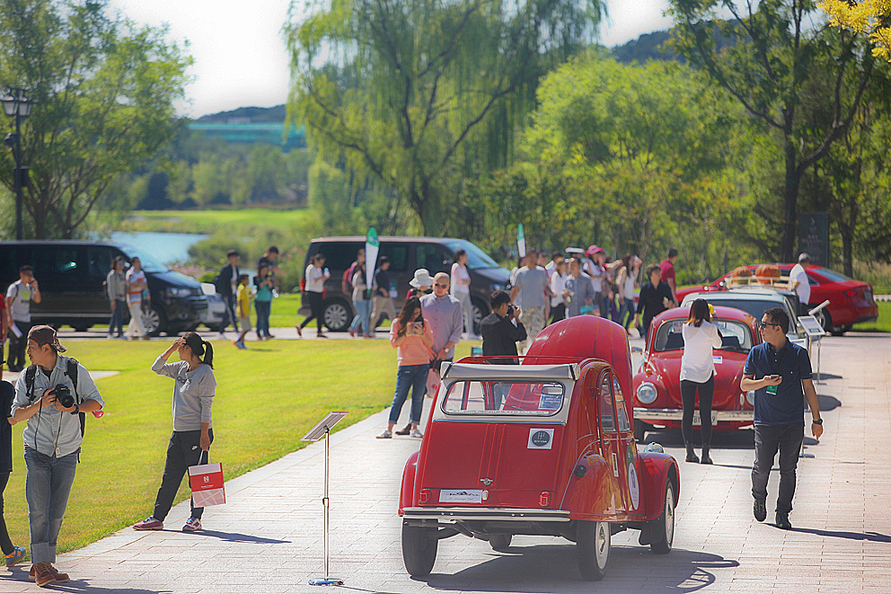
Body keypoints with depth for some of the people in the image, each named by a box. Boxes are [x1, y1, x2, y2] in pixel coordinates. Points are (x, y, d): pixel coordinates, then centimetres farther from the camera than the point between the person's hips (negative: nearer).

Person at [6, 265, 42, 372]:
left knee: (23, 344, 6)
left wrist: (36, 287, -2)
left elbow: (37, 300, 10)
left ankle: (20, 365, 12)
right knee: (14, 343, -8)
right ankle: (11, 364, -2)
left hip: (26, 321, 6)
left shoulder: (30, 288, 14)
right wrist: (10, 319, -18)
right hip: (16, 321, -6)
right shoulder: (14, 287, -6)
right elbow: (8, 303, -11)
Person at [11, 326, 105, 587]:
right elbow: (16, 415, 2)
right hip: (37, 452, 0)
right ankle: (41, 565, -9)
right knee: (38, 509, -10)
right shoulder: (27, 378, 4)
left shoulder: (75, 371, 0)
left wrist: (75, 408, -16)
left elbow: (96, 403, 2)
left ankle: (45, 563, 14)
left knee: (56, 512, 4)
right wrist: (40, 404, -15)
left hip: (67, 454, 0)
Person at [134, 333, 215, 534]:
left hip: (197, 432, -8)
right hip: (179, 432, 8)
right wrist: (171, 349, 5)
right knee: (170, 476, 9)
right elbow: (157, 368, 16)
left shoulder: (205, 373, -12)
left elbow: (206, 406, -14)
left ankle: (195, 518, 9)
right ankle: (157, 518, 12)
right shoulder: (181, 369, 12)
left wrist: (204, 434, -18)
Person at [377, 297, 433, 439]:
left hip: (423, 365, 2)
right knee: (399, 397, -5)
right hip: (405, 365, -2)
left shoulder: (424, 323, 10)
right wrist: (406, 333, -12)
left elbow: (430, 344, 9)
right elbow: (394, 343, 0)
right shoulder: (397, 323, 6)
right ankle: (389, 429, -5)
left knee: (418, 397, 1)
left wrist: (421, 334, -8)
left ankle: (414, 427, 9)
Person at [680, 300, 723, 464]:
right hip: (706, 376, -2)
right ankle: (705, 453, -4)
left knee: (687, 413, 5)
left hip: (687, 374, 2)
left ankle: (689, 451, 3)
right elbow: (717, 345, 9)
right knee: (705, 414, 0)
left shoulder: (685, 327, -2)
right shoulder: (710, 328, -9)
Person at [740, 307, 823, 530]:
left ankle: (783, 514, 9)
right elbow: (744, 384, 8)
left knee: (788, 470, -1)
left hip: (793, 423, -1)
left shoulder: (798, 354, 1)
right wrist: (764, 382, -12)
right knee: (762, 468, -1)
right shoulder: (756, 353, 4)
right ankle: (759, 499, 28)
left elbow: (808, 387, 5)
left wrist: (816, 420, 5)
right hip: (765, 422, 1)